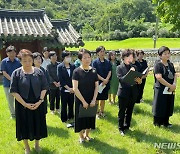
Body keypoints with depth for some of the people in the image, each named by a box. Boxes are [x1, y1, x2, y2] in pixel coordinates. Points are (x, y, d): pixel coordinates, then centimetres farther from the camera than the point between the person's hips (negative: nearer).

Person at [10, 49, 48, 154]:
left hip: (38, 104, 2)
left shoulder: (39, 72, -3)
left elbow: (44, 88, 0)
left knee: (38, 124, 13)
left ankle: (37, 144, 36)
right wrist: (25, 104, -14)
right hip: (23, 105, -1)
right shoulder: (16, 73, -8)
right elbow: (13, 91, -9)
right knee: (25, 125, 10)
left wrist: (40, 101, -12)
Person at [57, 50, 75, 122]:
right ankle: (64, 119, 22)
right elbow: (61, 79, -10)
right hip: (64, 90, -3)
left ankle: (70, 116, 29)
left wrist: (73, 88, -8)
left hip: (72, 89, 3)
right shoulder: (60, 67, -6)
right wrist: (68, 88, -14)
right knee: (64, 105, 8)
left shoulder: (73, 66, 3)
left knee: (71, 104, 12)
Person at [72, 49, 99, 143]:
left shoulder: (94, 71, -1)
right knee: (81, 118, 10)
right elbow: (75, 88, -16)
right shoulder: (77, 72, -12)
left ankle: (87, 134, 37)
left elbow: (96, 86, -1)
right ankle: (81, 136, 32)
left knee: (90, 117, 14)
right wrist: (83, 101, -17)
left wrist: (94, 100, -11)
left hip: (91, 101, 3)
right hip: (80, 101, -3)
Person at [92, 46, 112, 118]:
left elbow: (109, 71, 2)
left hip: (106, 83, 4)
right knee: (97, 98, 3)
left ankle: (102, 111, 24)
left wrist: (106, 80, -14)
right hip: (98, 82, -3)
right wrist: (103, 79, -17)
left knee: (103, 98, 11)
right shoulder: (95, 62, -6)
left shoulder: (107, 62, 6)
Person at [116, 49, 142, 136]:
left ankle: (127, 126, 29)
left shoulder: (134, 67, 9)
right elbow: (121, 79, -16)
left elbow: (138, 78, 9)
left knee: (130, 111, 14)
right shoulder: (119, 68, -4)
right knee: (122, 112, 6)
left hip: (133, 93, 5)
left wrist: (139, 80, -14)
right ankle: (121, 128, 18)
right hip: (123, 93, -4)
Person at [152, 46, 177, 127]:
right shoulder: (158, 65, -12)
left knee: (168, 106, 13)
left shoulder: (171, 64, 9)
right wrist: (170, 86, -18)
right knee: (160, 106, 3)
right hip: (160, 89, -6)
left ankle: (166, 122, 28)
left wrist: (174, 85, -11)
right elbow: (159, 78, -20)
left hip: (170, 90, 6)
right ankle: (157, 123, 19)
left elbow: (175, 75, 8)